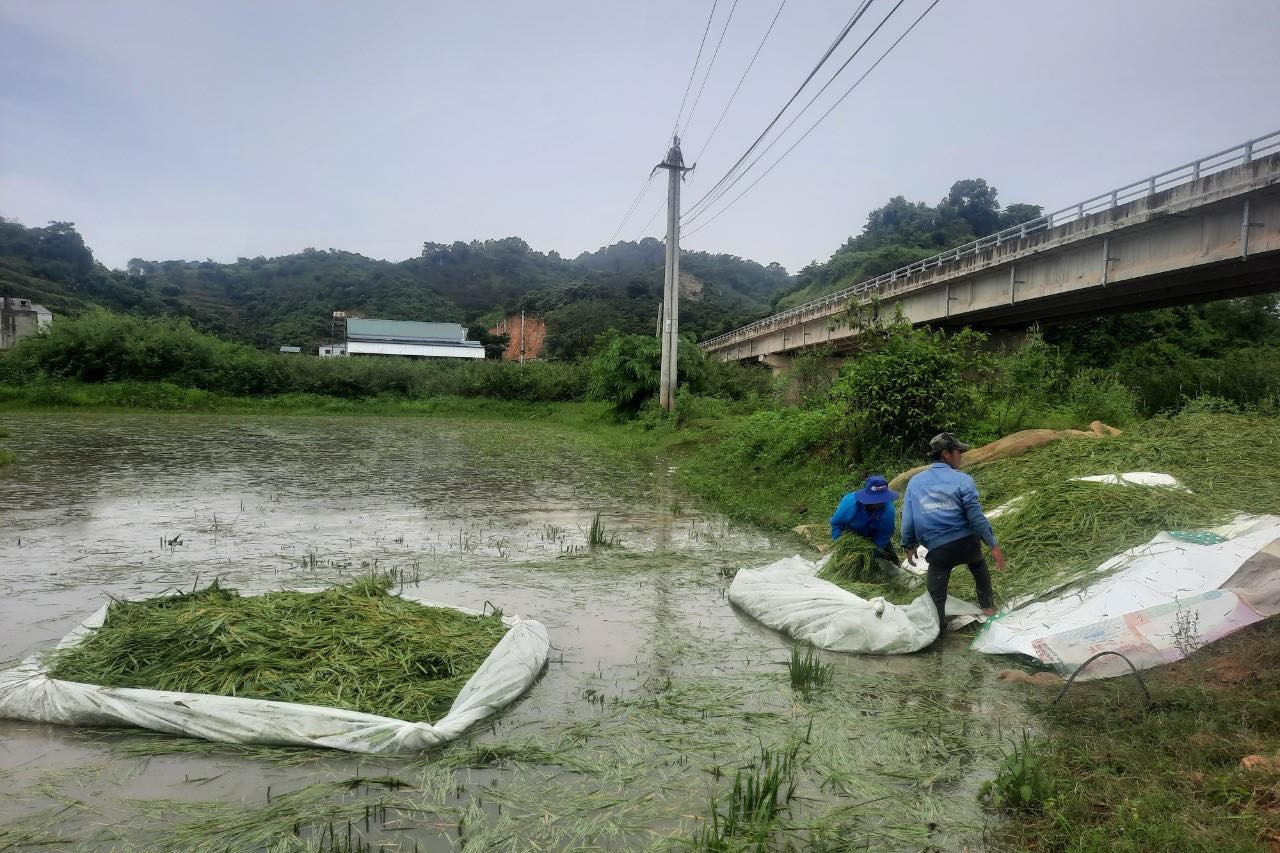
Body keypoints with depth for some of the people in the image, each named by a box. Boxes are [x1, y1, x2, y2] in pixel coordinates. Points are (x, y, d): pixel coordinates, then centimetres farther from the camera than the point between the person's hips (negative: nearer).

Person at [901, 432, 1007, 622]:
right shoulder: (962, 480, -6)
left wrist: (909, 546, 15)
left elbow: (908, 519, 4)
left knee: (936, 593, 11)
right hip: (967, 542, 1)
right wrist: (993, 545, -4)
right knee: (979, 567, 33)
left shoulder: (914, 482, 3)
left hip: (938, 550, 0)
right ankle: (987, 607, 40)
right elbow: (976, 516, -10)